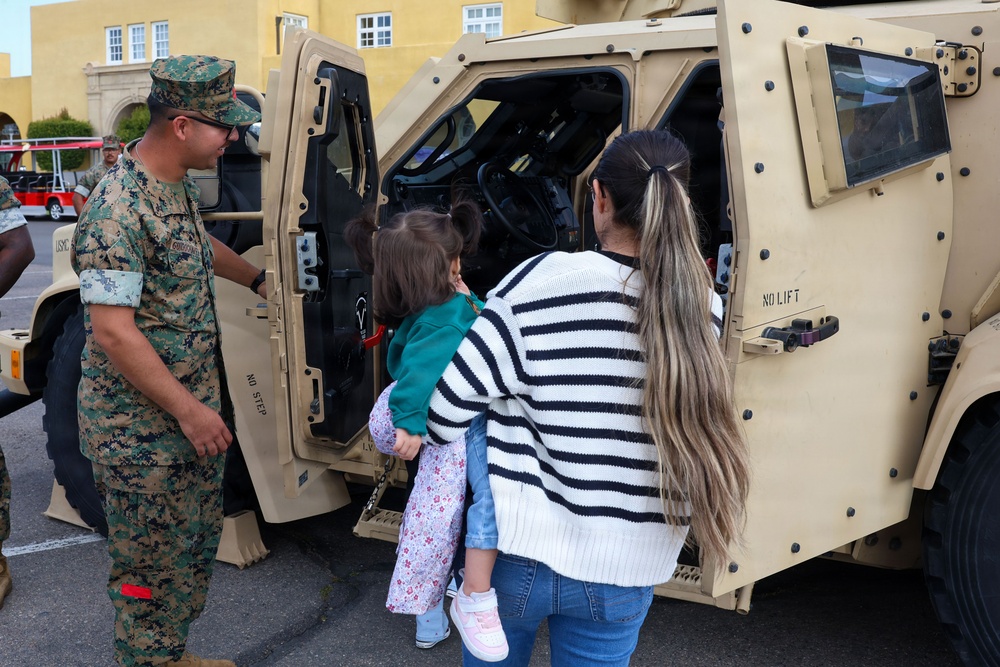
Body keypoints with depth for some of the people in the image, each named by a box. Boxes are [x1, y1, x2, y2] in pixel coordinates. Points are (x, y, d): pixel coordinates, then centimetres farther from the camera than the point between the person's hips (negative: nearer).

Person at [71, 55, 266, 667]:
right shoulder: (118, 210, -25)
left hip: (198, 409, 9)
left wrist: (255, 278, 37)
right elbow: (113, 332, -27)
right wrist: (188, 409, -23)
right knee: (155, 564, 5)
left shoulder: (182, 184, 4)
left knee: (199, 543, 21)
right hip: (142, 429, -9)